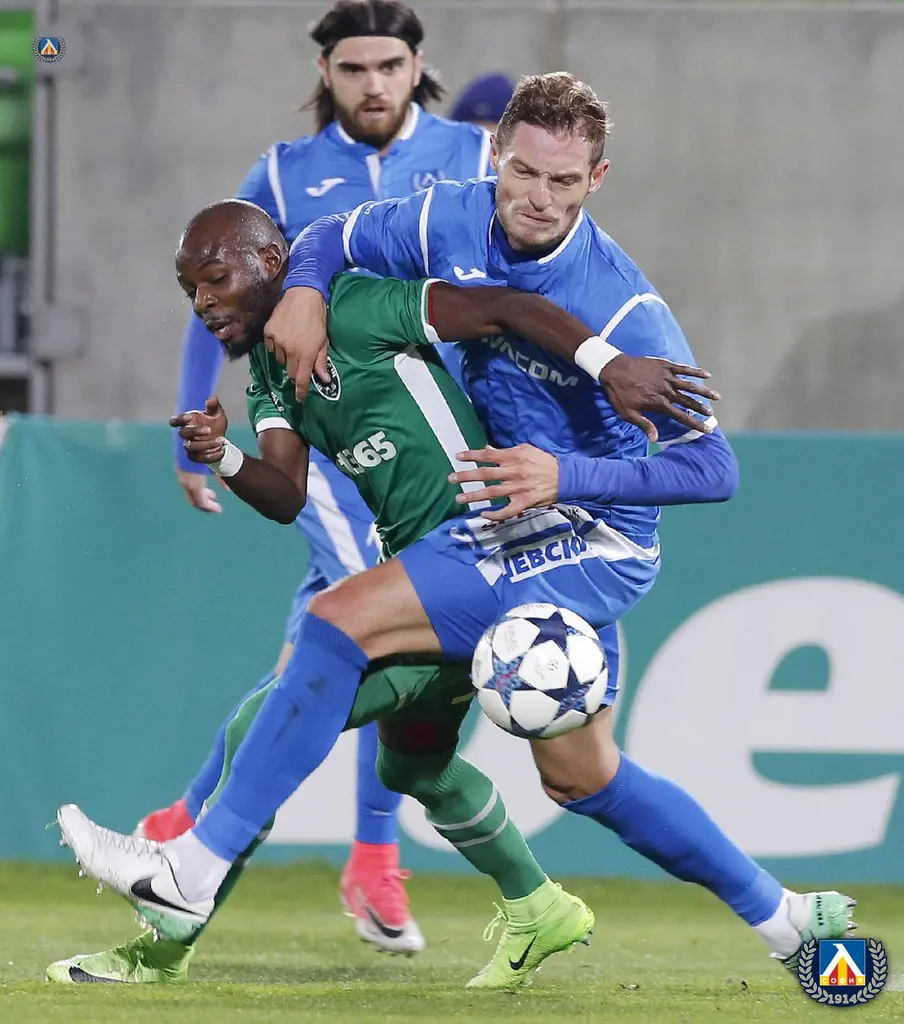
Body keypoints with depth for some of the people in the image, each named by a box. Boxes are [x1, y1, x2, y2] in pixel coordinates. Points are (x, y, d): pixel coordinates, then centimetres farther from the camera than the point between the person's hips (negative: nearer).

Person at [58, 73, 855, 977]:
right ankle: (780, 917, 34)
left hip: (588, 542, -8)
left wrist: (566, 476, -33)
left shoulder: (627, 312, -21)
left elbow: (712, 469, -22)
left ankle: (194, 868, -19)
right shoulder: (453, 222, -5)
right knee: (581, 777, 20)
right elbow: (333, 239, 12)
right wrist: (304, 291, -11)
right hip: (515, 526, 8)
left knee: (342, 621, -20)